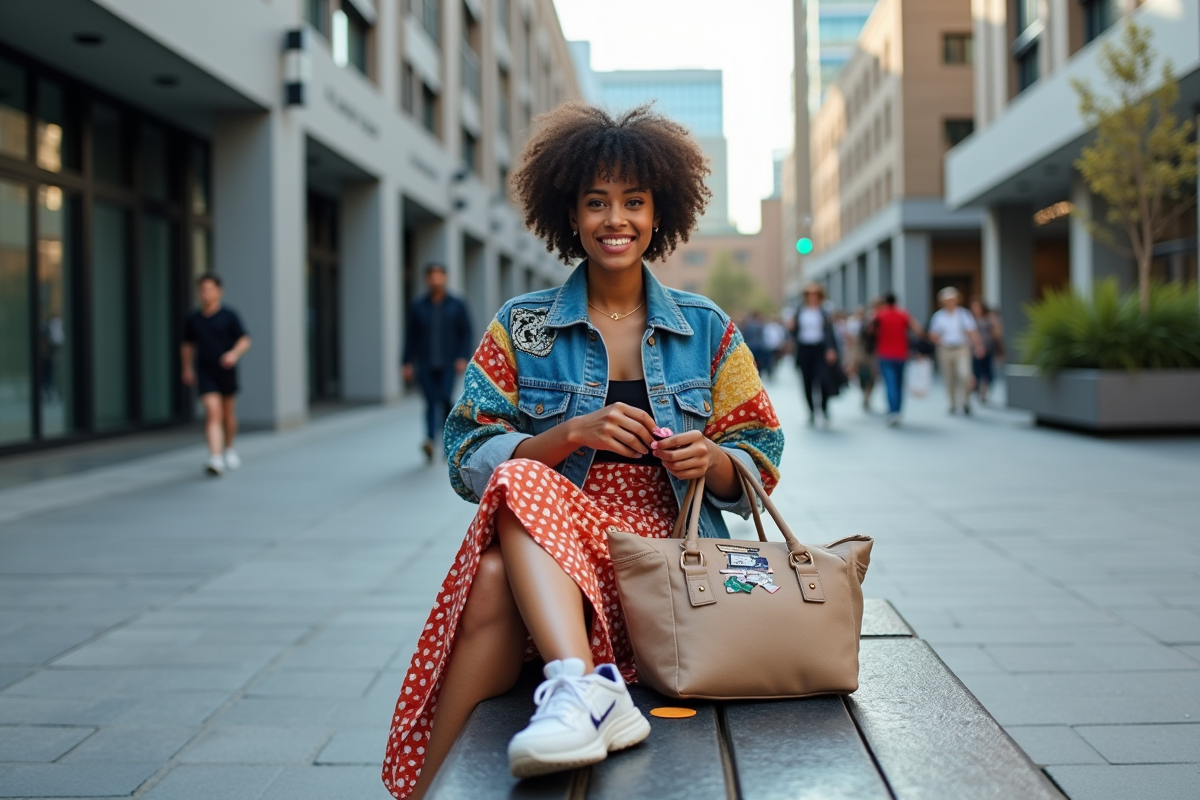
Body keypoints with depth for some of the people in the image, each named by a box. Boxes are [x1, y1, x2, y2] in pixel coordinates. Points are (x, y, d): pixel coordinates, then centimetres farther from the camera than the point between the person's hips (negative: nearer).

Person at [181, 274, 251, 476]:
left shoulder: (229, 315, -4)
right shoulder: (193, 318, 3)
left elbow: (245, 340, -7)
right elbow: (187, 344, 17)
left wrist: (235, 353, -26)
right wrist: (187, 369, 17)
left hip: (226, 371, 0)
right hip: (205, 373, 0)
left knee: (228, 413, 15)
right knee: (213, 412, -16)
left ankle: (229, 449, 39)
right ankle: (215, 458, -25)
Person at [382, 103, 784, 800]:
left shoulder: (707, 330, 12)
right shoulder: (522, 327, 10)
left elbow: (759, 464, 12)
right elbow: (470, 459, 2)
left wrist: (710, 460, -12)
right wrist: (571, 434, -15)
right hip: (546, 534, 1)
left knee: (499, 584, -33)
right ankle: (589, 688, -51)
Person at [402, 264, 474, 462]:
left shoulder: (457, 305, 6)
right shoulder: (418, 306, 9)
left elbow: (466, 334, 4)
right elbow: (411, 336, 10)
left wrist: (463, 358, -8)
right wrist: (408, 363, 4)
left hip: (448, 364, -1)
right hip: (425, 364, 1)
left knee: (445, 398, -19)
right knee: (431, 402, -6)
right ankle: (430, 446, -15)